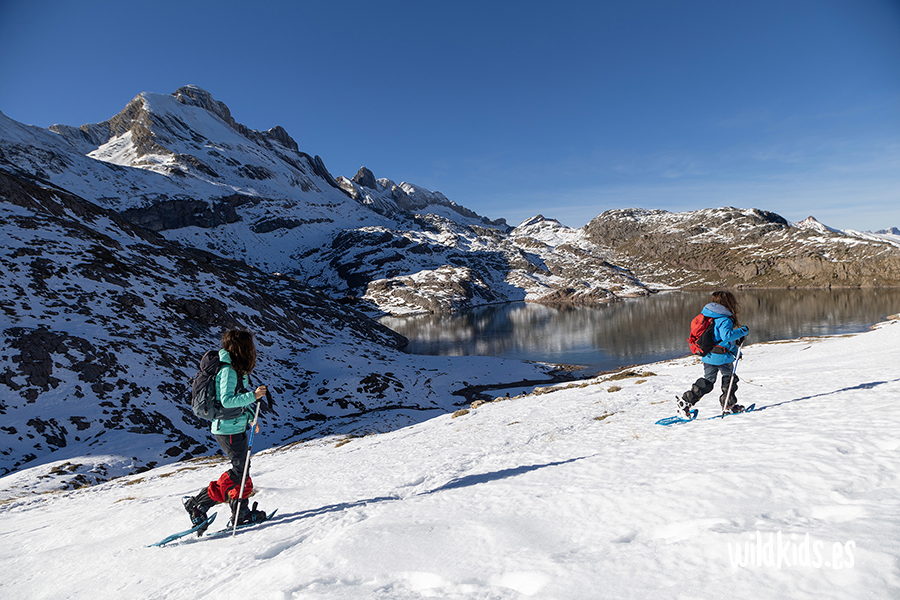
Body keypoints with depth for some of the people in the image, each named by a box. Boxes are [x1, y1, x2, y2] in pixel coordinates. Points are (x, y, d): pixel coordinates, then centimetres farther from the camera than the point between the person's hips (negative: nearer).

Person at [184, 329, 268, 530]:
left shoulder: (237, 369, 11)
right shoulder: (228, 370, -19)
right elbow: (227, 400, -27)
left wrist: (251, 418, 18)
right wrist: (253, 396, -30)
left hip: (237, 427, 10)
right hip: (228, 429, -10)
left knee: (242, 470, 12)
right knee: (239, 470, -5)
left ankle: (240, 513, 19)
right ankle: (198, 504, 4)